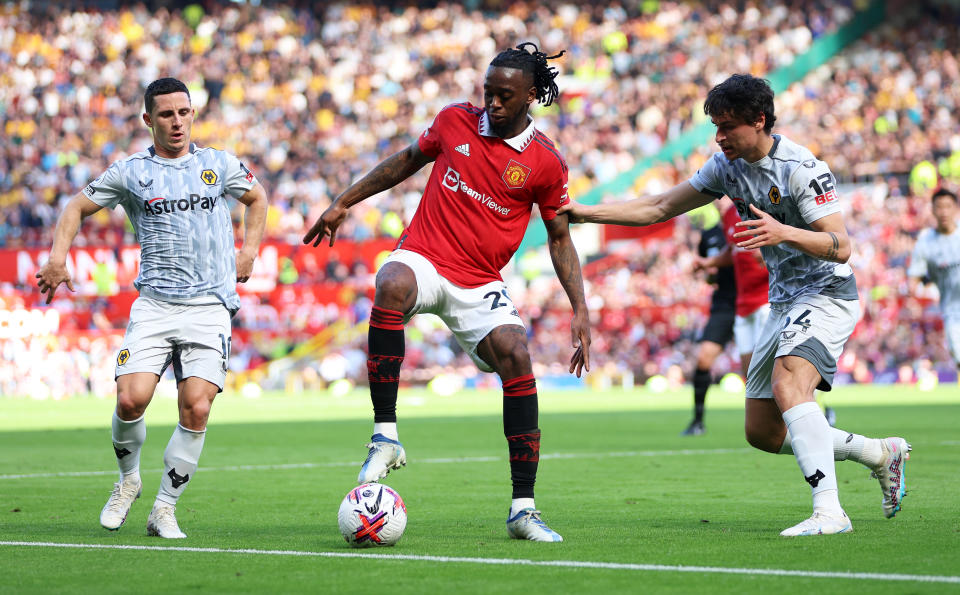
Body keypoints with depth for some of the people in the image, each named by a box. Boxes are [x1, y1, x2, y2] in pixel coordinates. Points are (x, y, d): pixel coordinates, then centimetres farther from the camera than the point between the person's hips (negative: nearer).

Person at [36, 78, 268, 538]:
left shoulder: (219, 164, 10)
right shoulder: (130, 172, 7)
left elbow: (257, 197, 28)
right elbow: (77, 208, 14)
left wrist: (249, 251, 14)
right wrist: (58, 256, -2)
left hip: (210, 306, 0)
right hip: (153, 305, 0)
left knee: (196, 409, -13)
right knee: (131, 399, -16)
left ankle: (165, 508, 2)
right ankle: (128, 479, 14)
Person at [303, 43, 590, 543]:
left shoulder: (545, 162, -2)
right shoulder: (455, 121, 2)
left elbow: (559, 238, 8)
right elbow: (409, 159, 20)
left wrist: (579, 309, -1)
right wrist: (343, 203, 20)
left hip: (480, 284, 1)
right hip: (422, 257, -1)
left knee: (516, 358, -20)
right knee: (392, 287, -37)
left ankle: (522, 509, -12)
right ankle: (385, 436, -33)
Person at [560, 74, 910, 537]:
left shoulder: (802, 168, -18)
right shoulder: (728, 165, 5)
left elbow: (841, 246, -22)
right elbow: (660, 207, 10)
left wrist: (785, 233, -38)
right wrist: (584, 212, 2)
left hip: (827, 294, -9)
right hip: (783, 302, 9)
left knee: (787, 385, -34)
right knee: (762, 432, 6)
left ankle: (828, 511, -40)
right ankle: (882, 453, 22)